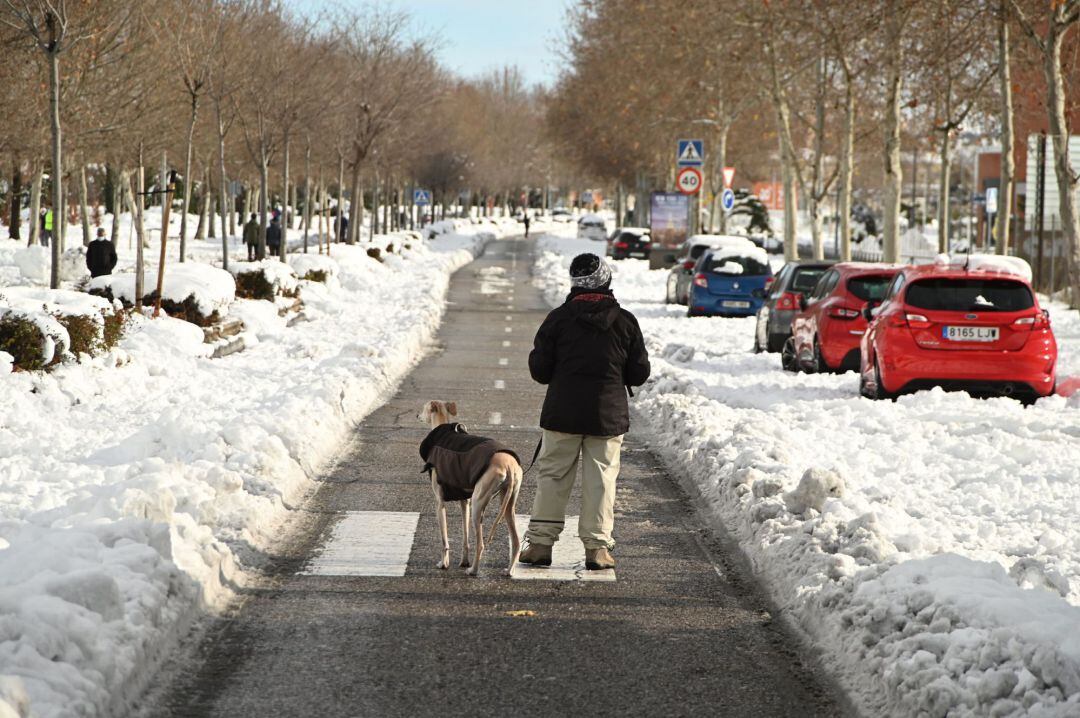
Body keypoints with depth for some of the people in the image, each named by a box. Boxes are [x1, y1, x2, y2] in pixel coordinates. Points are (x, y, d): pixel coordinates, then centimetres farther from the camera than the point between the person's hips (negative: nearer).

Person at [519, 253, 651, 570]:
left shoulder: (559, 318, -5)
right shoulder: (625, 322, -1)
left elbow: (539, 369, -3)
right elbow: (639, 374, 2)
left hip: (562, 413, 0)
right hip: (609, 415, 1)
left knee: (552, 475, 7)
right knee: (601, 478, 6)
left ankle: (540, 543, 6)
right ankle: (597, 547, 4)